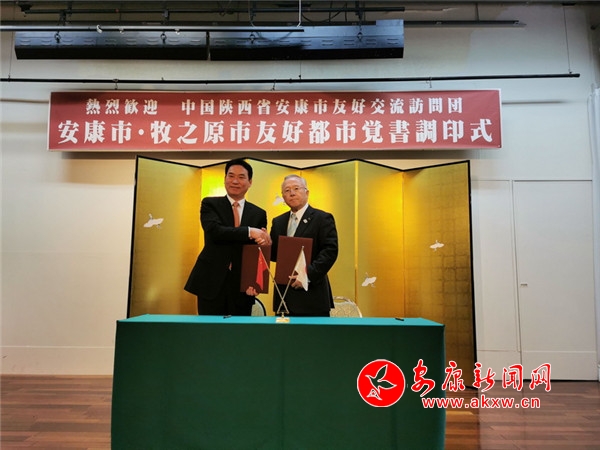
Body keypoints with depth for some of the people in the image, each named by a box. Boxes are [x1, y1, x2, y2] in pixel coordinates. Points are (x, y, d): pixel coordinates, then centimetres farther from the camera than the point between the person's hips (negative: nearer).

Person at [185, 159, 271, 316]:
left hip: (242, 285, 2)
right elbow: (215, 231, -16)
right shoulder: (210, 204, 3)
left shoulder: (259, 213, 8)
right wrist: (250, 231, -23)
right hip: (212, 282, -2)